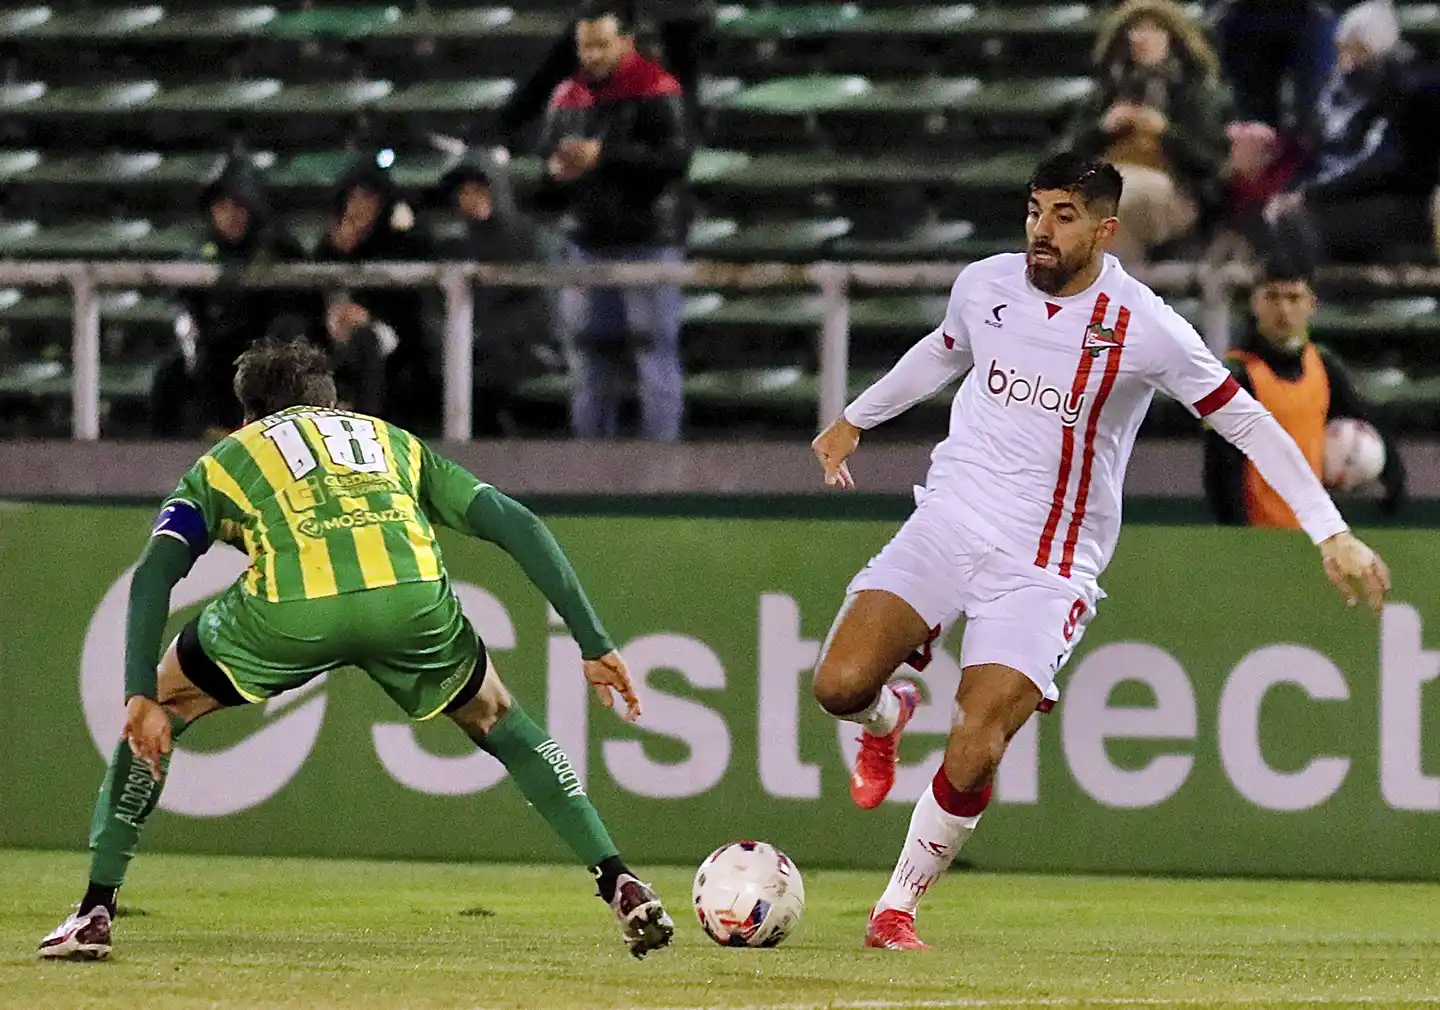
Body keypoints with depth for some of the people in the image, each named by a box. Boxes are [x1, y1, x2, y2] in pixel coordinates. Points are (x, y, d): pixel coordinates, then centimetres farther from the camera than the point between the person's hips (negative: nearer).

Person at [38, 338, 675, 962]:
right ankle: (621, 887, 21)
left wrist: (140, 696, 6)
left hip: (287, 610, -2)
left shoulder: (222, 463, 33)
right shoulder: (395, 444, 38)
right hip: (411, 601, 2)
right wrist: (595, 646, 24)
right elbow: (516, 525, 26)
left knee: (158, 715, 26)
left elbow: (155, 572, 14)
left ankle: (95, 912, 20)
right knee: (493, 720, 31)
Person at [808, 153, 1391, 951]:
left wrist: (1332, 534, -7)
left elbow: (1246, 422, -4)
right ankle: (887, 717, 22)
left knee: (972, 757, -16)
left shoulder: (1145, 328, -12)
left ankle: (898, 906, 7)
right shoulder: (983, 286, 1)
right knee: (840, 685, -17)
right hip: (947, 520, 3)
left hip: (1045, 568, -3)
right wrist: (855, 419, 37)